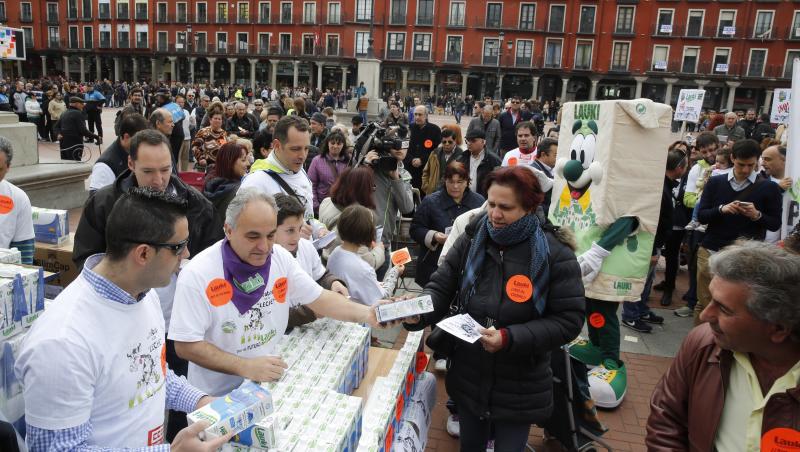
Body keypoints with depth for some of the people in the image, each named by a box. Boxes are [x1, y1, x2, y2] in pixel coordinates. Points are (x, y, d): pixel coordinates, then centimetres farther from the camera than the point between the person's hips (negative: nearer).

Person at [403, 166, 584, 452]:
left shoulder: (555, 255, -16)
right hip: (468, 378, 4)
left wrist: (510, 339, -26)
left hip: (520, 389, -3)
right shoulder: (471, 240, -6)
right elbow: (441, 287, -6)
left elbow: (567, 321, -16)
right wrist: (418, 312, -28)